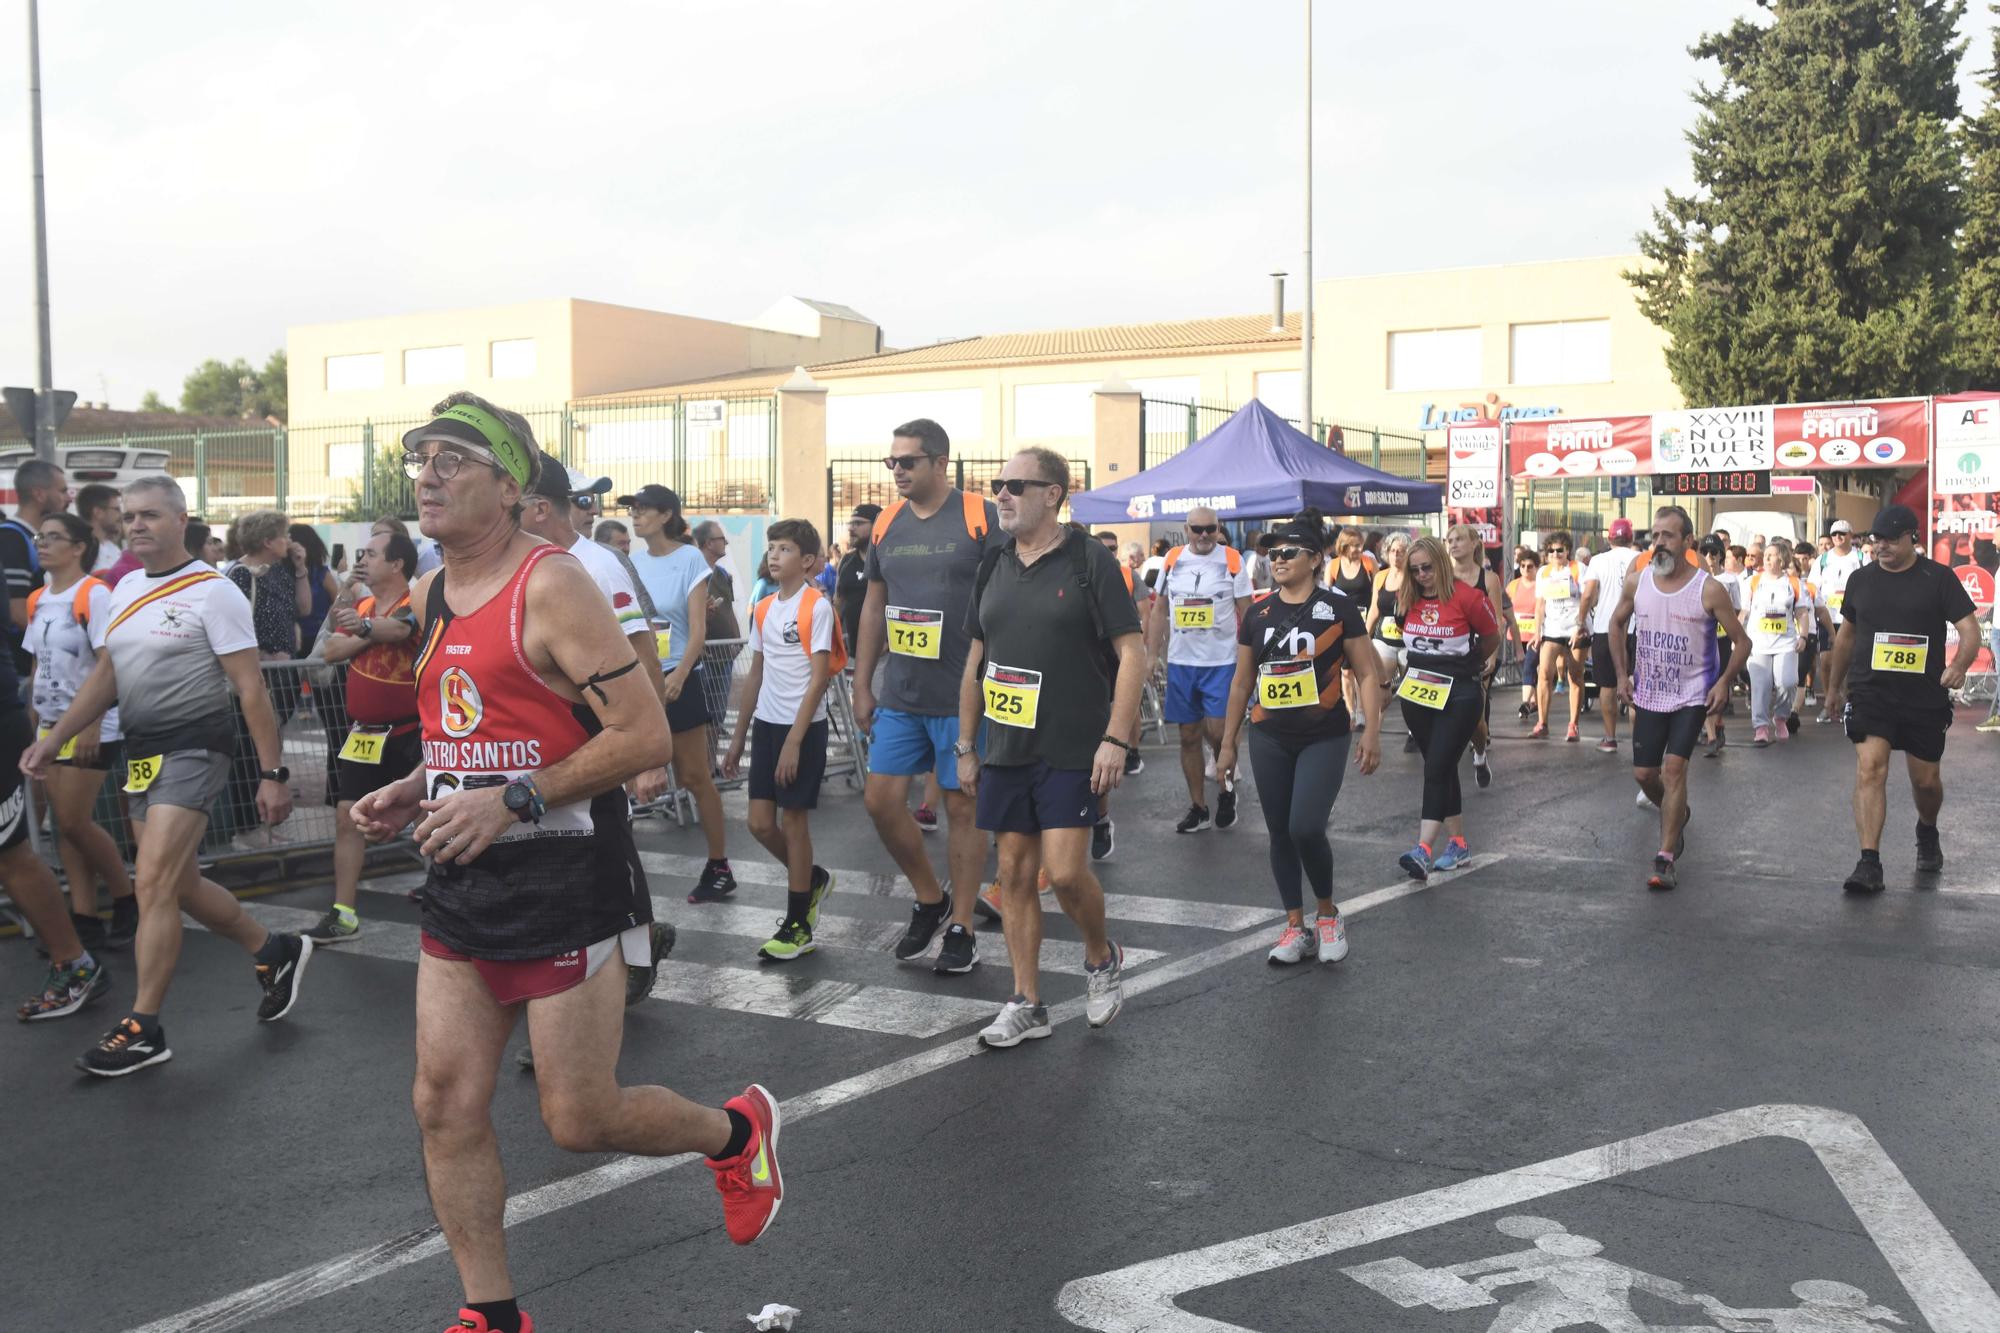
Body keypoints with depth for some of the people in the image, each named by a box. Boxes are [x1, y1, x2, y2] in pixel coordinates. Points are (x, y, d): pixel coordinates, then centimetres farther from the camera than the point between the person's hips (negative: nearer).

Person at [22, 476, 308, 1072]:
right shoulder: (124, 590, 11)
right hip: (140, 753, 8)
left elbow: (250, 687, -13)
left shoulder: (212, 592, -12)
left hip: (193, 749, -8)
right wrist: (54, 738, 6)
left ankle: (143, 1030, -2)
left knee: (154, 883, -12)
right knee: (179, 885, 13)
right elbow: (105, 675, 17)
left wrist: (273, 773, -16)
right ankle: (275, 952, 32)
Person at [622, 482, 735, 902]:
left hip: (679, 680, -5)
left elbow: (698, 631, -13)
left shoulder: (690, 560, -7)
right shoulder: (633, 562, 7)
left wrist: (678, 676, -27)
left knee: (695, 778, 1)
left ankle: (719, 867, 11)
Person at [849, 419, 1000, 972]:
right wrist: (862, 686, 13)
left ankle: (961, 928, 16)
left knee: (961, 807, 3)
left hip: (961, 697, -5)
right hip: (898, 695, 6)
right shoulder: (886, 524, 8)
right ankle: (930, 900, 26)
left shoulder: (981, 518, -9)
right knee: (881, 801, 5)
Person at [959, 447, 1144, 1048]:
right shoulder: (994, 565, 10)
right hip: (1005, 749, 6)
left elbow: (1132, 651, -10)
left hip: (1071, 751, -6)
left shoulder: (1088, 561, -7)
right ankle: (1026, 1004, 18)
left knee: (1065, 870, -11)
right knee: (1014, 872, 7)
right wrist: (965, 745, 14)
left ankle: (1102, 956, 20)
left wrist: (1115, 739, -17)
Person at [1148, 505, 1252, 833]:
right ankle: (1198, 807, 19)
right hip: (1180, 662, 3)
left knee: (1217, 733, -10)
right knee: (1189, 737, 8)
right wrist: (1151, 656, 6)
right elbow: (1159, 611, 11)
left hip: (1221, 662, -3)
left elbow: (1247, 612, -1)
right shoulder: (1172, 560, 4)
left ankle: (1226, 787, 19)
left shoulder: (1232, 560, -4)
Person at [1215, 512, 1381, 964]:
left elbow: (1367, 673, -3)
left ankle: (1328, 914, 10)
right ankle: (1295, 928, 18)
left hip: (1324, 739, -4)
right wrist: (1228, 743, 15)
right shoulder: (1258, 614, 7)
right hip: (1269, 740, 4)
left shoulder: (1337, 608, -4)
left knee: (1306, 828, -15)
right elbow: (1242, 681, 14)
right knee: (1280, 834, 6)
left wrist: (1372, 732, -13)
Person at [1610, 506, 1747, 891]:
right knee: (1643, 773, 8)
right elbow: (1617, 624, 14)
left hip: (1693, 695, -4)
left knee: (1673, 766, -16)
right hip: (1648, 695, 4)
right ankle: (1676, 814, 42)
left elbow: (1741, 642, -5)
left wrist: (1724, 682, -17)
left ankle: (1667, 859, -11)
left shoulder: (1708, 590, -14)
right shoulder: (1637, 581, -4)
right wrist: (1622, 675, 8)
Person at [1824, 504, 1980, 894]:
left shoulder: (1938, 578, -3)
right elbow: (1846, 634, 19)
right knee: (1870, 768, -16)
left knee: (1926, 780, 11)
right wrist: (1834, 686, 23)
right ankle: (1869, 864, -18)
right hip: (1869, 692, 1)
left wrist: (1960, 664, -30)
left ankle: (1927, 833, 44)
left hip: (1925, 697, -1)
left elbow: (1969, 628, -9)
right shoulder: (1860, 579, 7)